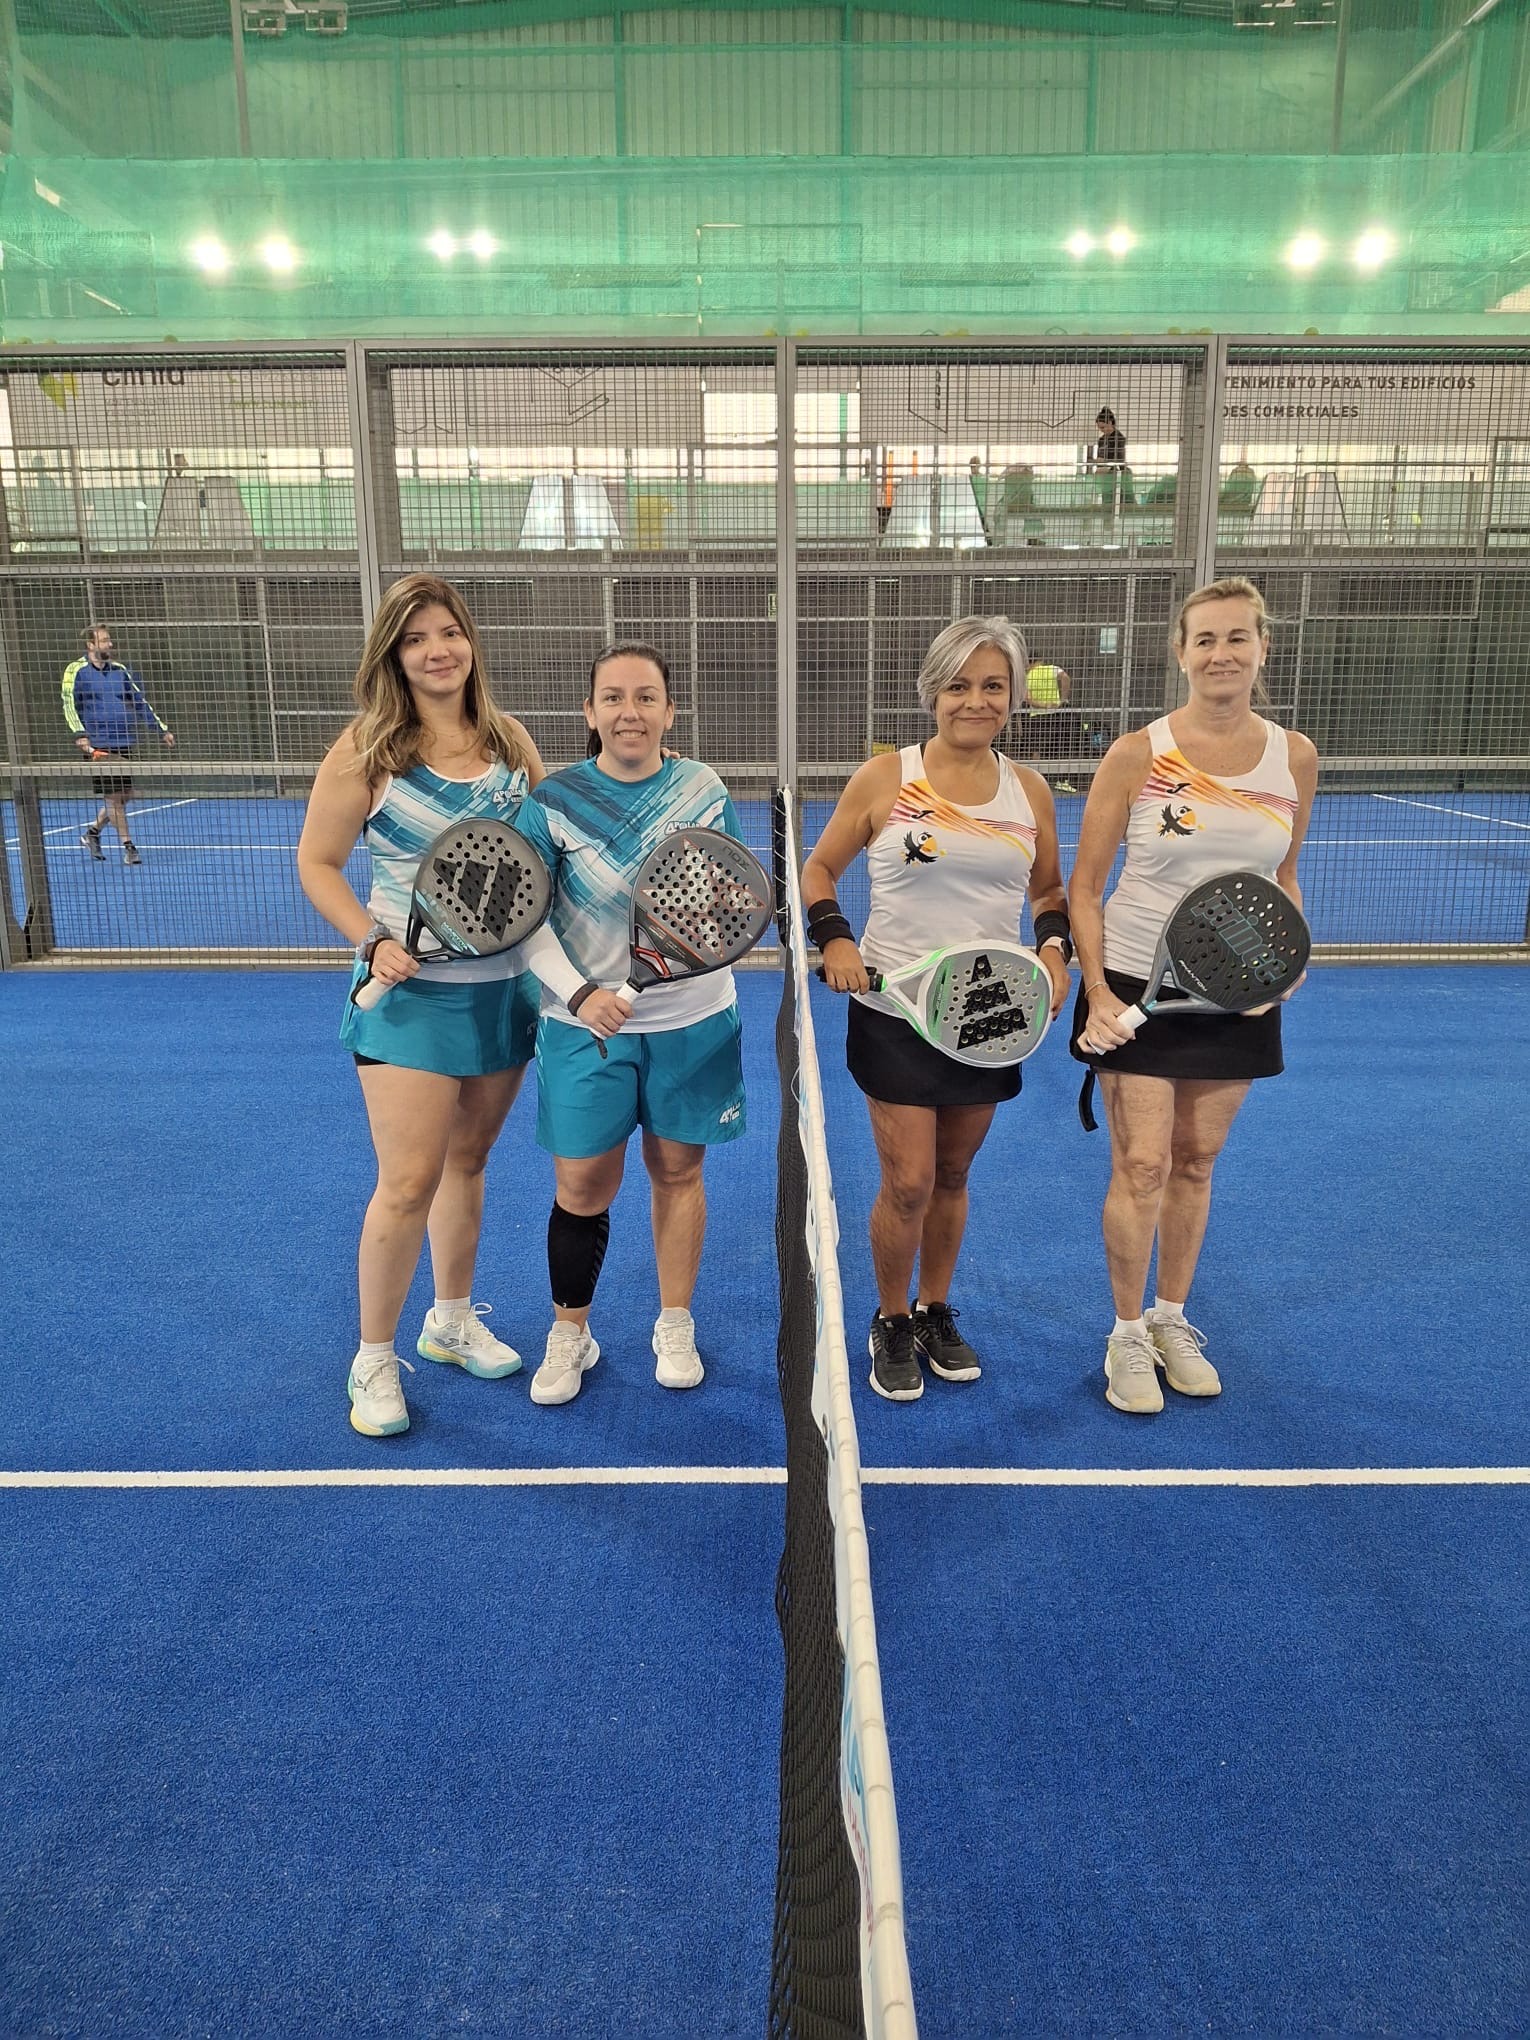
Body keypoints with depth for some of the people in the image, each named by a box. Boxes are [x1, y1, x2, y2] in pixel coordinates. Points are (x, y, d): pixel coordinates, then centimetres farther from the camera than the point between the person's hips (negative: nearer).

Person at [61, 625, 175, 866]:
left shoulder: (120, 670, 13)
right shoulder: (76, 671, -2)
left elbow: (140, 701, 17)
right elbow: (69, 704, -9)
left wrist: (162, 730, 13)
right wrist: (79, 734, -23)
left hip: (122, 742, 6)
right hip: (97, 744, -6)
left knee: (125, 795, 8)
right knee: (114, 796, -5)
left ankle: (92, 832, 28)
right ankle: (128, 847, 2)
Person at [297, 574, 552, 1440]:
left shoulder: (511, 741, 3)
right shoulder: (366, 750, -8)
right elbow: (318, 862, -3)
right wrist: (373, 941, -16)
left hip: (506, 987, 4)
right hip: (412, 990, -4)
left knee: (467, 1161, 16)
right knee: (409, 1184, -4)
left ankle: (453, 1319, 36)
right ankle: (374, 1358, 16)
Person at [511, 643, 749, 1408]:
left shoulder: (706, 791, -2)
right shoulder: (554, 801, -8)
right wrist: (581, 994, -22)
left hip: (693, 1021, 2)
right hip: (587, 1026, -1)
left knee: (677, 1171, 12)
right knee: (582, 1187, 4)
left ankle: (675, 1327, 31)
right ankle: (568, 1336, 26)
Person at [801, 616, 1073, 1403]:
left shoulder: (1029, 790, 3)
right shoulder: (882, 779, -6)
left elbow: (1049, 889, 15)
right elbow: (819, 871, 3)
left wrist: (1054, 949, -5)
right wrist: (834, 940, -14)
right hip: (895, 1012, -3)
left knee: (951, 1175, 14)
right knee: (908, 1184, -2)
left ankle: (935, 1312, 35)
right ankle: (891, 1324, 22)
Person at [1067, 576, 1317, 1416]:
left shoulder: (1294, 758, 0)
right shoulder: (1137, 755, -10)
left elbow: (1283, 880, 13)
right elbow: (1084, 888, -6)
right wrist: (1096, 992, -14)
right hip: (1139, 988, -3)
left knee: (1196, 1163, 13)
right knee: (1141, 1166, -2)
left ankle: (1172, 1320, 31)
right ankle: (1128, 1335, 17)